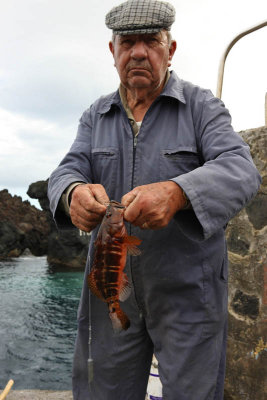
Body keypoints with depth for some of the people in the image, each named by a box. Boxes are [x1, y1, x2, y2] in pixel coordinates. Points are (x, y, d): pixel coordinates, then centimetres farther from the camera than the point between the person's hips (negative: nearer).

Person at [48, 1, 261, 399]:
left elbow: (240, 171, -17)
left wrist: (176, 193, -38)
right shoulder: (96, 115, 9)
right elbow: (66, 173, -1)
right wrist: (74, 193, -27)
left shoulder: (201, 106, -3)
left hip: (188, 289, -3)